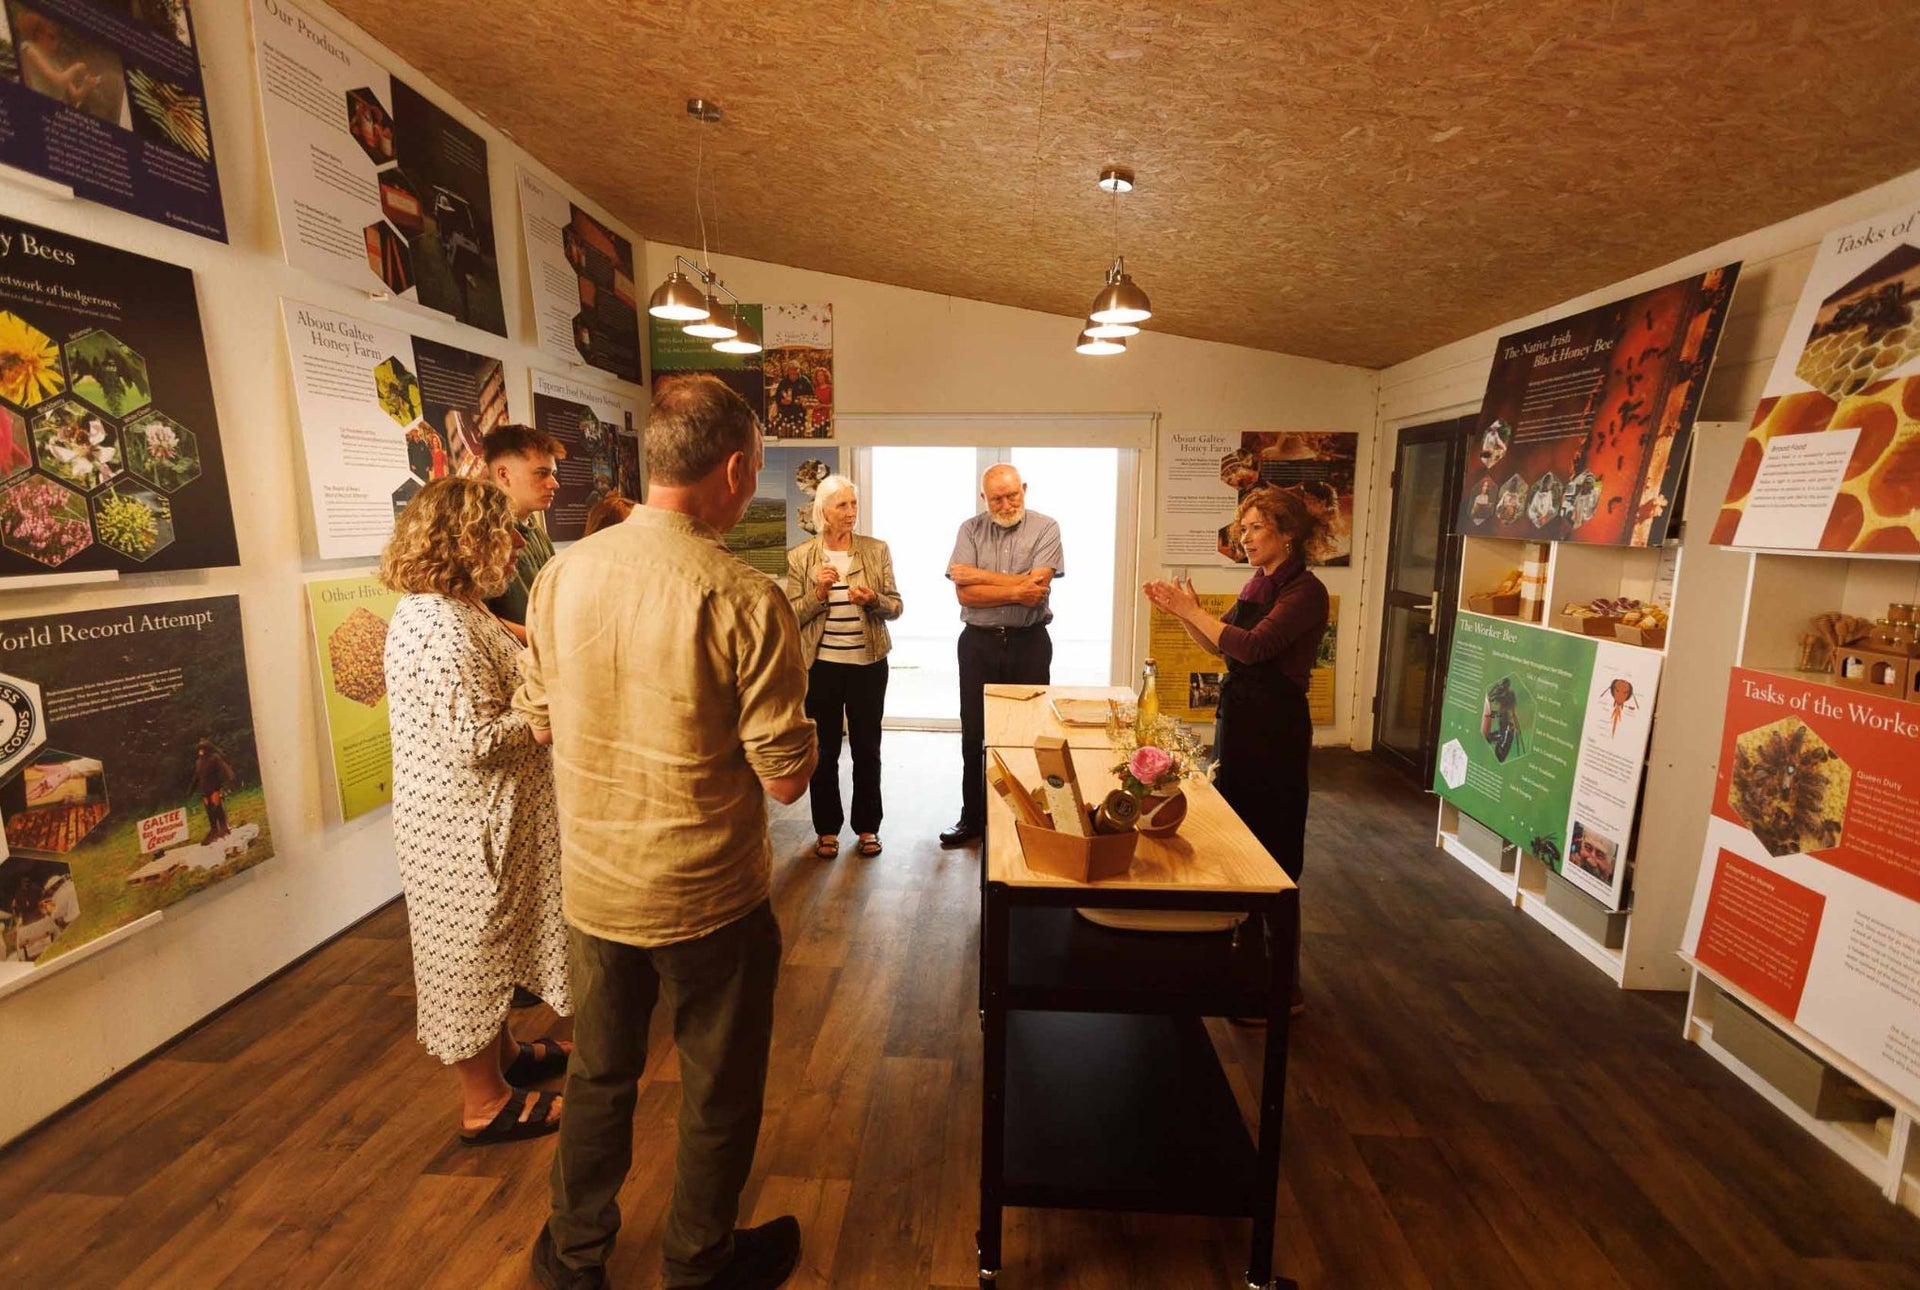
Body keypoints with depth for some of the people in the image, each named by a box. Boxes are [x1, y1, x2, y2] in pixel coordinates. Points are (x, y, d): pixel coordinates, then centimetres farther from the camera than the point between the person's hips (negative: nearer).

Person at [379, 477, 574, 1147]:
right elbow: (476, 736, -28)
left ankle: (503, 1053, 43)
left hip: (484, 815, 10)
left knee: (490, 939, 23)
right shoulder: (437, 625, -25)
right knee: (471, 948, 6)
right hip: (462, 823, -10)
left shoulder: (457, 609, 8)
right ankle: (486, 1104, 25)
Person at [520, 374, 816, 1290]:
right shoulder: (746, 600, -24)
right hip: (708, 900, -5)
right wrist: (785, 713, 0)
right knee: (718, 1092, 20)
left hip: (592, 883, 5)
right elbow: (786, 778, -20)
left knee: (598, 1075, 27)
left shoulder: (561, 574, -6)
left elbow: (539, 718, 6)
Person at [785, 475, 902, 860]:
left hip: (868, 664, 1)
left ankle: (867, 826, 27)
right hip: (820, 665, 0)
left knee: (867, 748, 11)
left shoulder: (877, 550, 0)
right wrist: (818, 593, -19)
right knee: (824, 750, 10)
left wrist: (872, 600, -19)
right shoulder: (801, 557, -2)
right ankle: (827, 829, 27)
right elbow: (791, 615, -3)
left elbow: (895, 607, 1)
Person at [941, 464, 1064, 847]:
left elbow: (1035, 588, -16)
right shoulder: (971, 530, 3)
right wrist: (1016, 591, -16)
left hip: (1029, 644, -2)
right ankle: (972, 817, 23)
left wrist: (978, 576, -11)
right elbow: (965, 594, -8)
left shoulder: (1045, 529, -2)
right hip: (978, 643, 2)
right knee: (974, 733, 9)